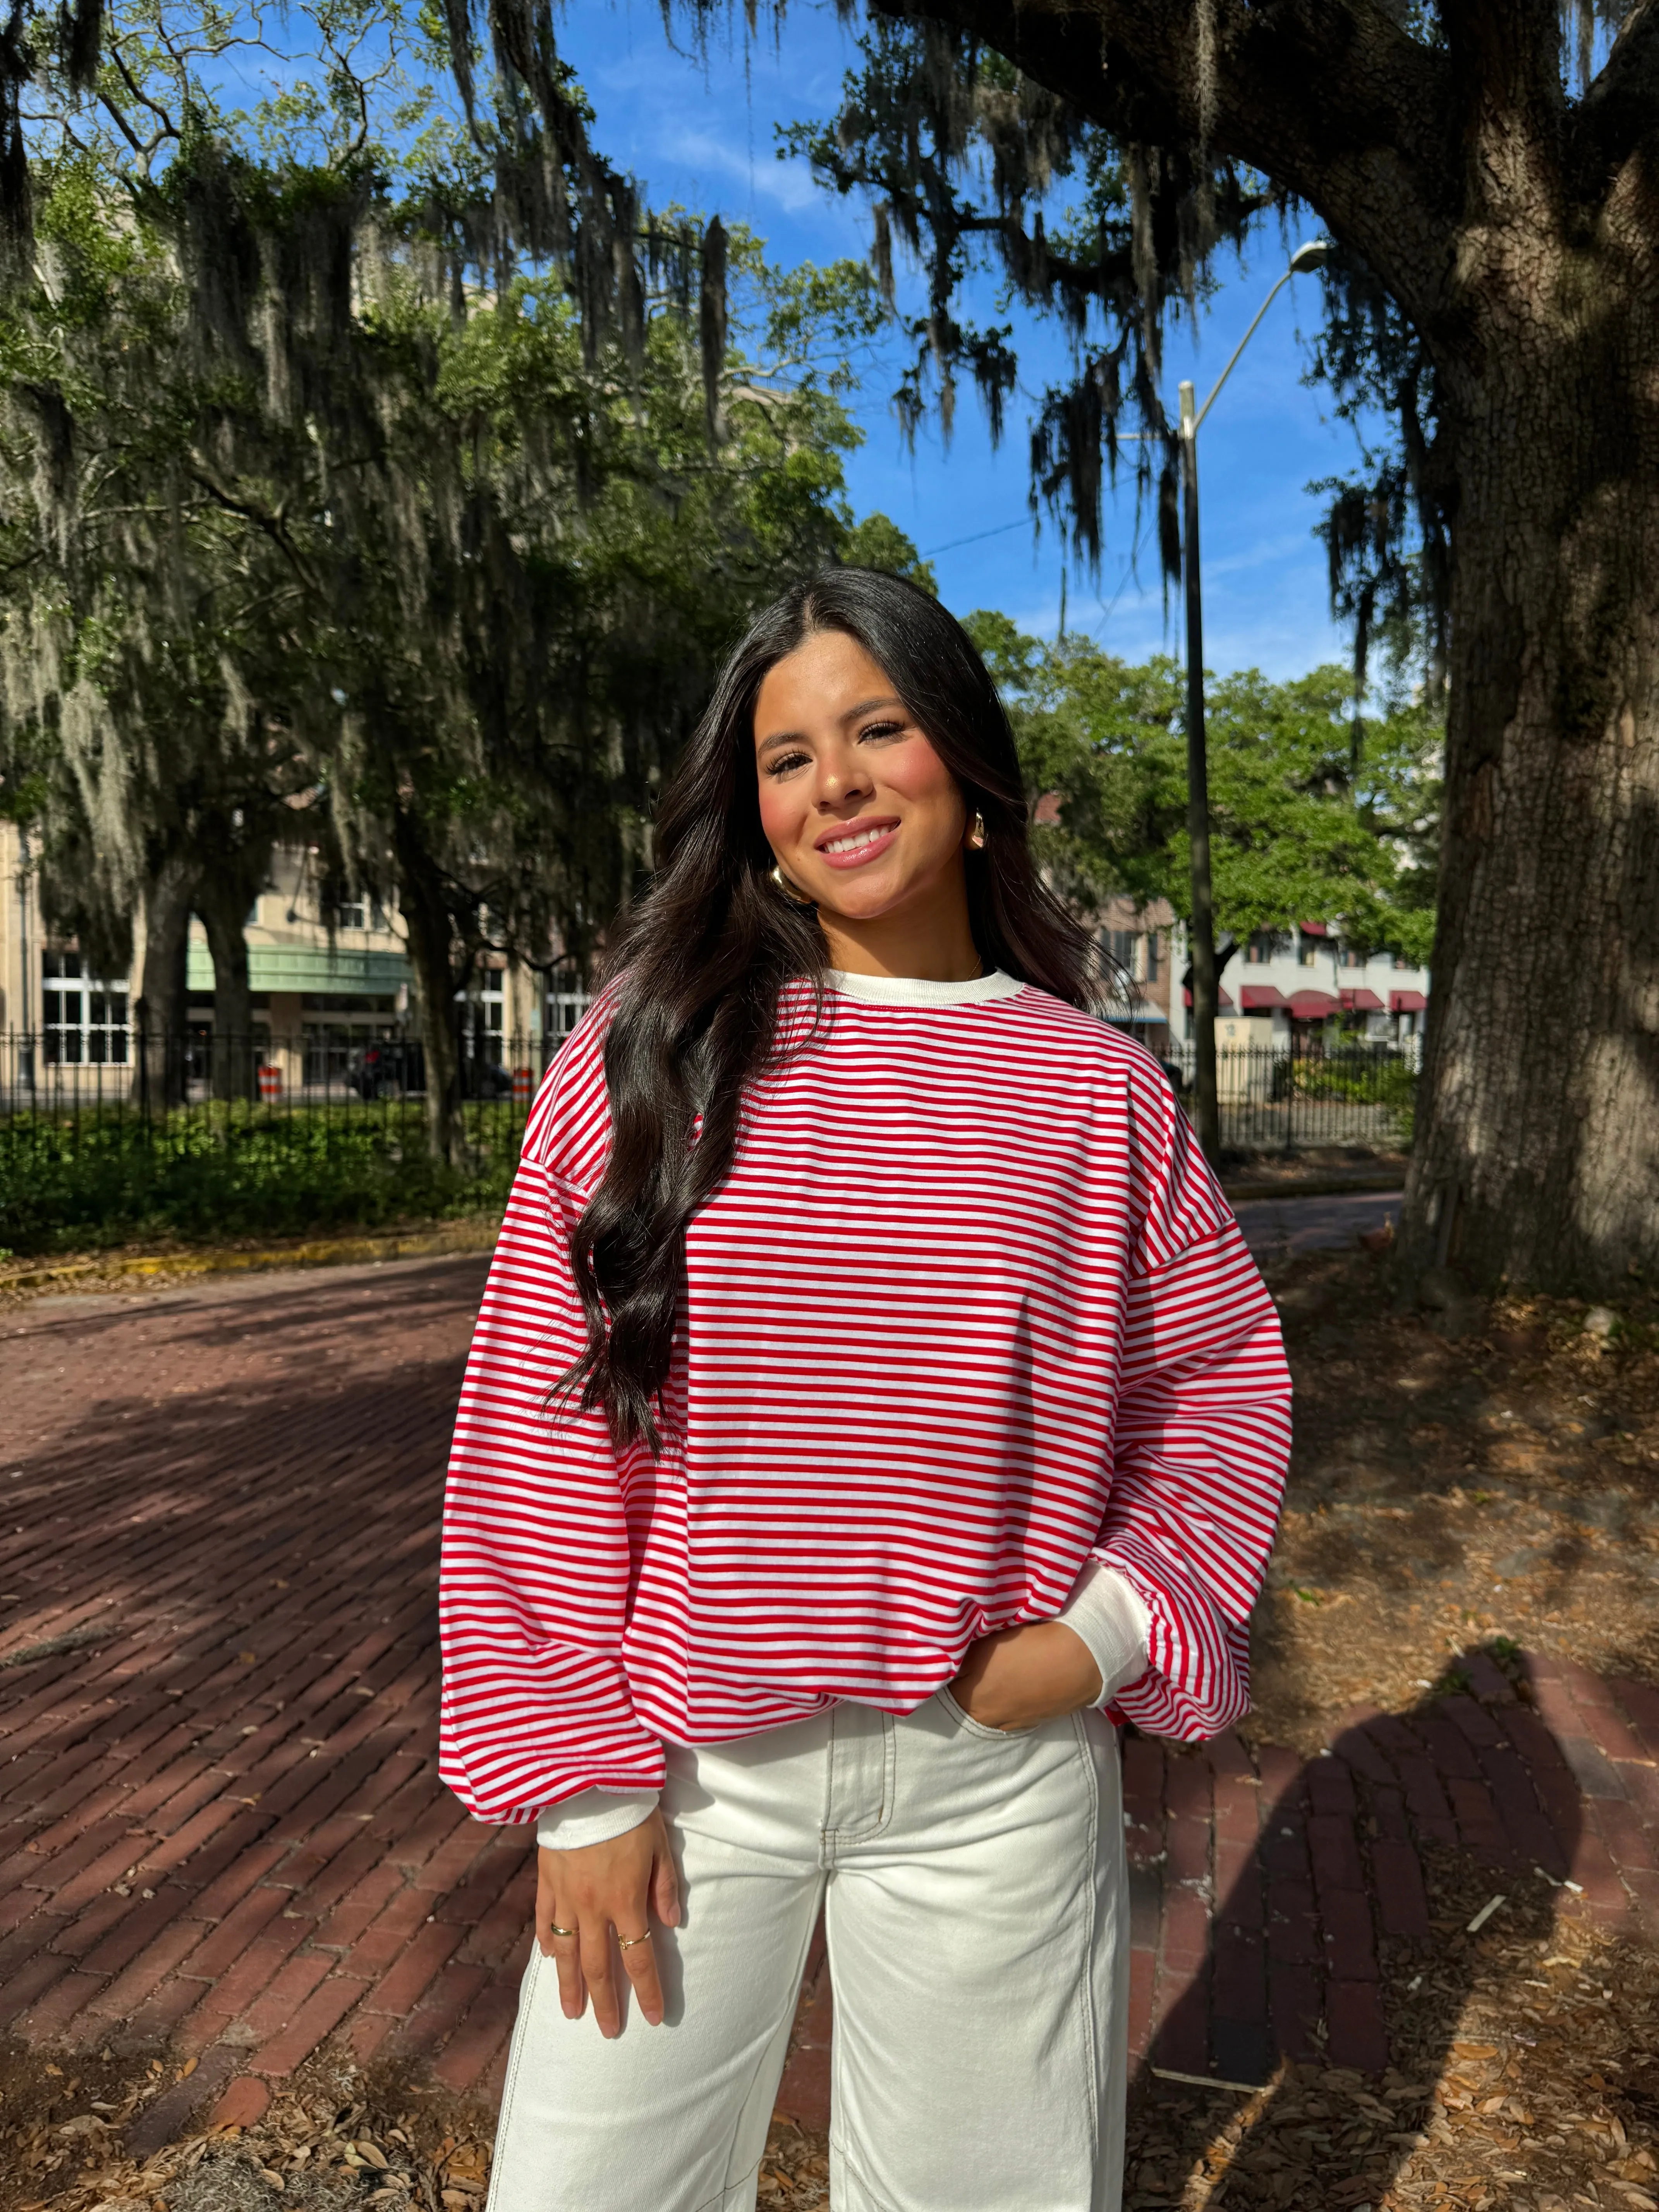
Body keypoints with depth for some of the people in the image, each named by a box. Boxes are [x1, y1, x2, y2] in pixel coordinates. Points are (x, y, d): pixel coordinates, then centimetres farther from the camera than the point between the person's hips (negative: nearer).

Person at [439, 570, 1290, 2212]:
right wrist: (580, 1777, -5)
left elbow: (1223, 1382, 7)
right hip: (692, 1762, 0)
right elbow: (537, 1424, -5)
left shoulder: (1094, 1087, -2)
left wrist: (1113, 1629, -7)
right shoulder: (645, 1053, -5)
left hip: (997, 1768, 1)